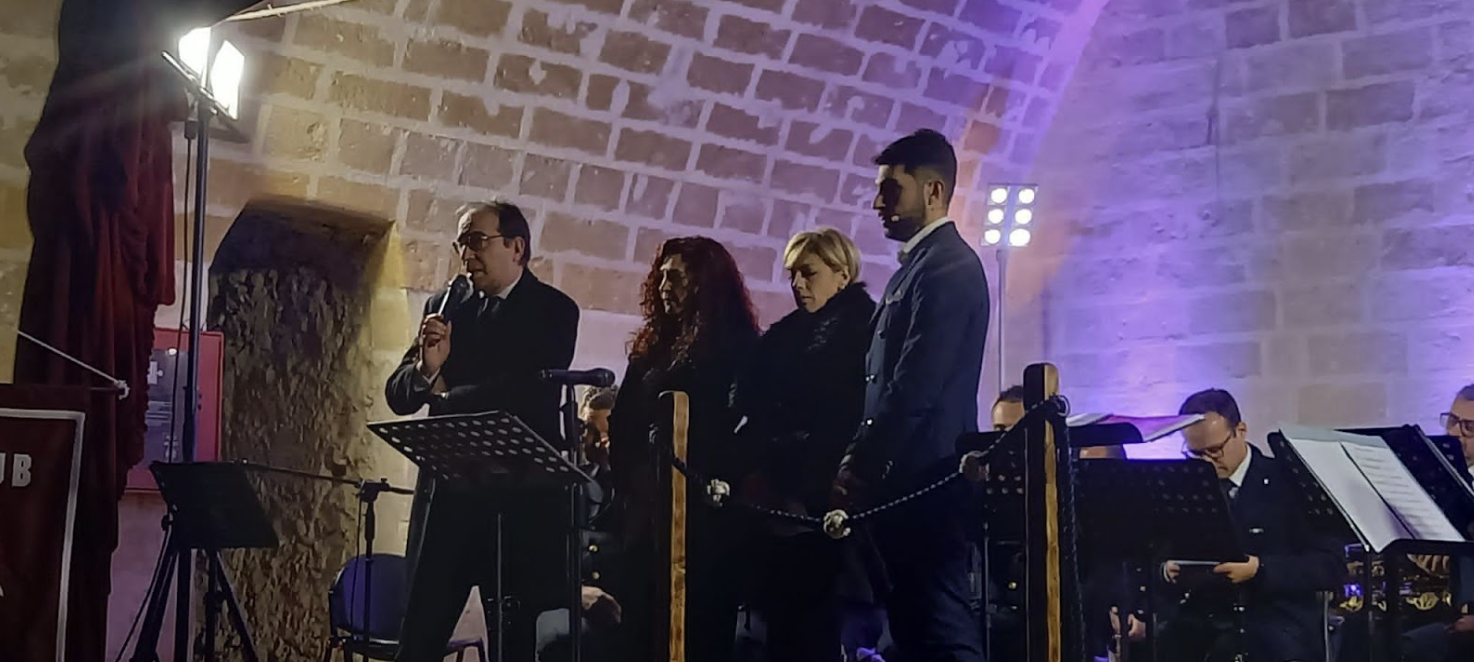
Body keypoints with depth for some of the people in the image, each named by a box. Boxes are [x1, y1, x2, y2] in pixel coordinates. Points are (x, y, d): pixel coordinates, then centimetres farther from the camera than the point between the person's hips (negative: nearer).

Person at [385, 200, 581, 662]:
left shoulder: (554, 311, -1)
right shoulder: (445, 308, 12)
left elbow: (533, 394, -14)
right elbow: (398, 395, 7)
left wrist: (445, 394, -7)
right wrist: (426, 367, -14)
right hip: (446, 492, 4)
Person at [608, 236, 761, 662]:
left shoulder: (733, 349, -3)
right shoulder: (655, 347, 17)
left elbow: (731, 434, -8)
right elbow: (628, 424, 15)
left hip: (701, 513, -7)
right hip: (648, 507, 7)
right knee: (641, 627, 5)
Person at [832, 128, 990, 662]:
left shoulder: (948, 266, -12)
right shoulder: (920, 264, 19)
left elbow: (916, 387, -20)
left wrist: (858, 468, -16)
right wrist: (859, 464, 12)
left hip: (925, 476, -10)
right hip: (907, 476, 10)